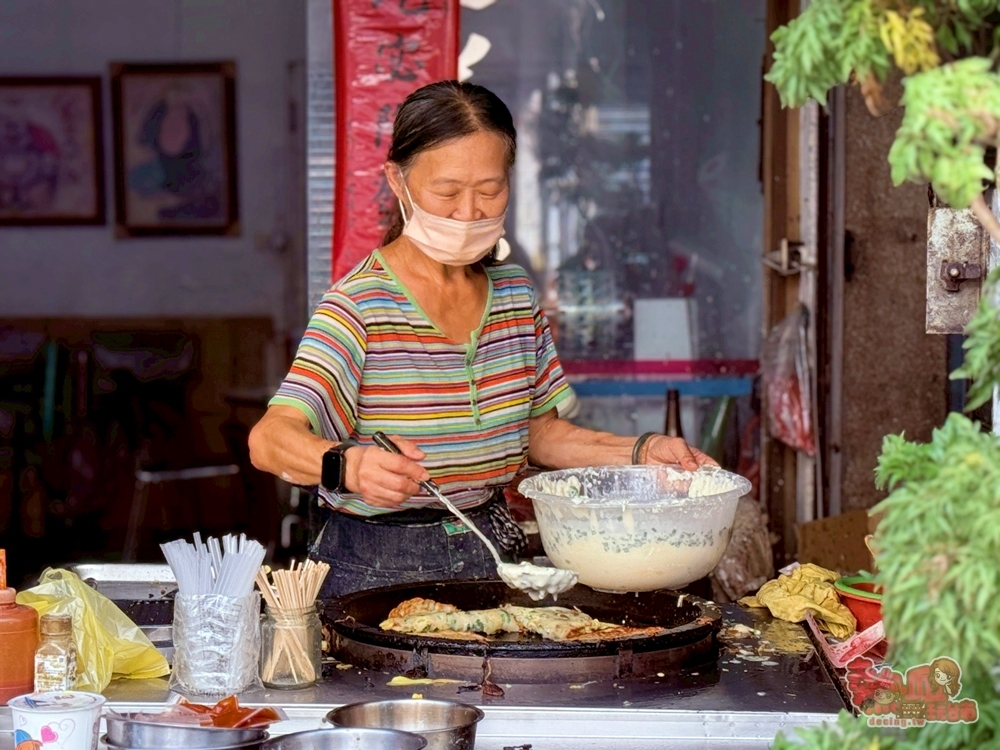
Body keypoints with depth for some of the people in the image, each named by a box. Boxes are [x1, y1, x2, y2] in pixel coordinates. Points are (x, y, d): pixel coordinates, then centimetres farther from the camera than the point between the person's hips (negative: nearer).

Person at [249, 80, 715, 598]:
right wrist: (349, 466, -46)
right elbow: (270, 438, -25)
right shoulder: (361, 306, -12)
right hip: (377, 572, -5)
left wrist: (641, 453, 4)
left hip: (489, 556, 5)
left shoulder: (515, 295, 8)